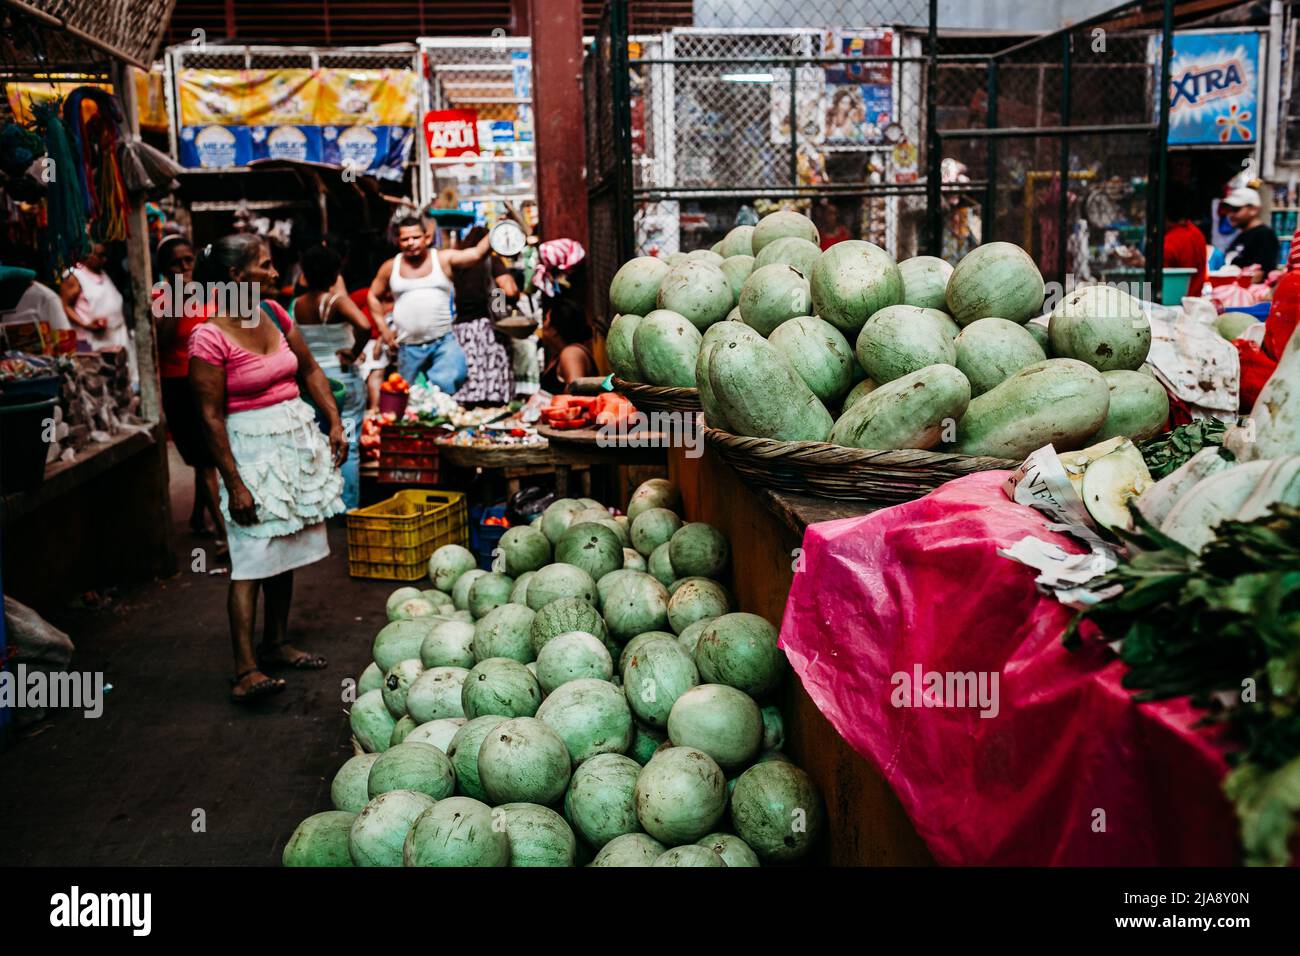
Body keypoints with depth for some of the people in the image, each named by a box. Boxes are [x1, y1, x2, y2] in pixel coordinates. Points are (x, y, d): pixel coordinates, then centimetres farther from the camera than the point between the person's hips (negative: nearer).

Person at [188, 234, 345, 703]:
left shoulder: (274, 314, 5)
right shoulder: (210, 339, -16)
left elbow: (310, 371, 15)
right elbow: (211, 417, -16)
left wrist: (335, 423, 5)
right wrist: (235, 484, -17)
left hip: (297, 440, 7)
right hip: (251, 449, -7)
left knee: (284, 549, 13)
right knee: (252, 557, -8)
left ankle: (276, 643, 26)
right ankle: (245, 669, -7)